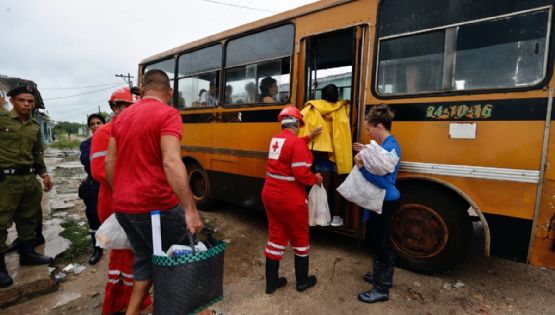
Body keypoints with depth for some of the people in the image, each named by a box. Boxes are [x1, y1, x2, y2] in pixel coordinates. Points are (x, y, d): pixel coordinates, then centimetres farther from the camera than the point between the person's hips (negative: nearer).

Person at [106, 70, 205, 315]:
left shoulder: (122, 117, 13)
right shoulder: (168, 114, -10)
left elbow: (110, 162, 13)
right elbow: (171, 162, -24)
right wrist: (190, 209, -27)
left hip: (123, 206, 7)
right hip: (155, 205, -7)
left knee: (145, 260, 22)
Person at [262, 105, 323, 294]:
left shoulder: (275, 139, 6)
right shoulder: (297, 143, -18)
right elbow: (301, 174, -22)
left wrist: (309, 137, 27)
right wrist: (315, 179, -3)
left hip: (270, 194, 8)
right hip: (289, 198, -7)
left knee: (276, 236, 16)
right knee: (300, 237, 13)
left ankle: (271, 282, 27)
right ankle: (302, 281, 30)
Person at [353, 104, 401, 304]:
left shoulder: (390, 147, -24)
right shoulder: (384, 144, 6)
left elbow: (384, 182, -29)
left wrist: (362, 167, -27)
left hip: (385, 203, -10)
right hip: (381, 201, 10)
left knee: (382, 243, 4)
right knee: (381, 240, 22)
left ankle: (382, 289, 21)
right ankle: (383, 277, 41)